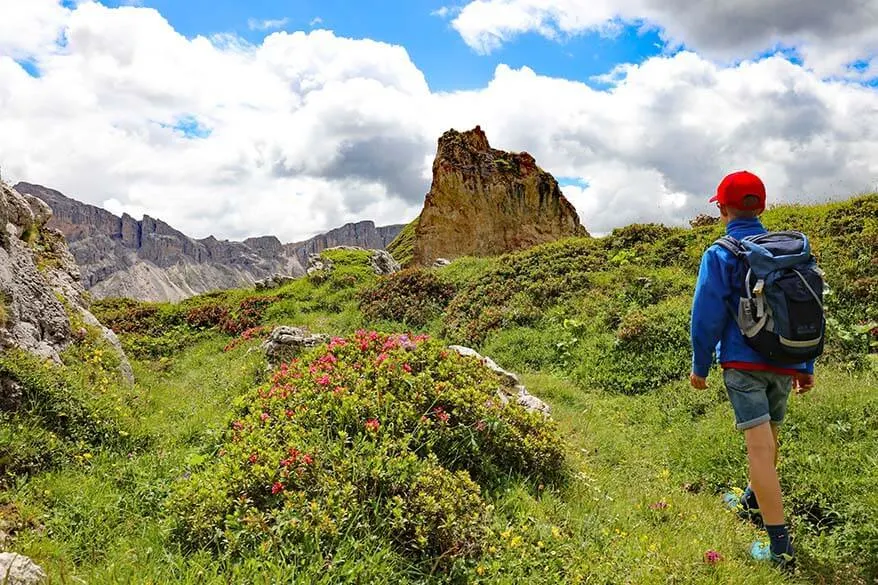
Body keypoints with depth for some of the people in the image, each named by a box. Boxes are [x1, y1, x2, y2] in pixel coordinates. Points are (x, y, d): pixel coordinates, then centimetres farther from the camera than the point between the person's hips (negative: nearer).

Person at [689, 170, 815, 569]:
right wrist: (806, 366, 17)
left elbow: (707, 316, -10)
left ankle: (781, 547, -8)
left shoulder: (720, 255, -8)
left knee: (759, 446, -7)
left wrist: (700, 366, 0)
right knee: (768, 437, 22)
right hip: (785, 364, 6)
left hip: (743, 363, -6)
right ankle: (752, 503, 43)